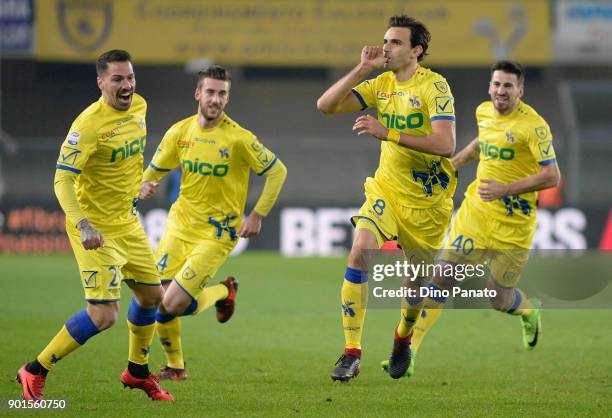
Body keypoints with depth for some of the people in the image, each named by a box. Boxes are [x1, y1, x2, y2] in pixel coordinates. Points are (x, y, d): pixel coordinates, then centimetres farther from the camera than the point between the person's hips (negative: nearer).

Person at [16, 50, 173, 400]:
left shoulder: (139, 107, 0)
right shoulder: (89, 124, -25)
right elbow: (62, 179, -28)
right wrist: (83, 226, -38)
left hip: (128, 221, 8)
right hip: (96, 229, -8)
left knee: (152, 296, 17)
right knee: (105, 315, -14)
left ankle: (137, 371, 39)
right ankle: (35, 372, 0)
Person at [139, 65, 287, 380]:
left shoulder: (239, 138, -14)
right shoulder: (179, 132, -1)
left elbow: (277, 171, -4)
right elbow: (154, 170, 10)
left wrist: (257, 215, -8)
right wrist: (145, 186, -13)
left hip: (216, 233, -5)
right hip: (180, 224, 5)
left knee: (173, 305, -14)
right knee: (155, 300, 0)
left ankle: (224, 292, 18)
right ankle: (174, 366, 24)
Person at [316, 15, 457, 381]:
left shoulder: (434, 86, -16)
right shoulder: (380, 85, 2)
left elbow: (445, 144, -27)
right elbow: (326, 105, -4)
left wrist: (388, 134, -30)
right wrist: (362, 69, -12)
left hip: (429, 199, -3)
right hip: (387, 189, 3)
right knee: (360, 251, -21)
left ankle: (403, 337, 45)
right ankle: (352, 354, -19)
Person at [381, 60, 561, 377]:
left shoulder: (532, 125, -15)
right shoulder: (484, 112, 5)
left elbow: (552, 176, -18)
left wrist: (506, 189, -24)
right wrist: (453, 162, 22)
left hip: (514, 223, -4)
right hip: (476, 210, 4)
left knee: (499, 299, 5)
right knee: (442, 277, -9)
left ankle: (529, 312, 43)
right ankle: (408, 354, -9)